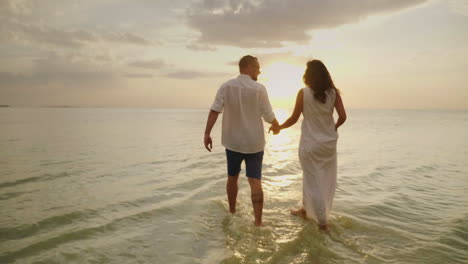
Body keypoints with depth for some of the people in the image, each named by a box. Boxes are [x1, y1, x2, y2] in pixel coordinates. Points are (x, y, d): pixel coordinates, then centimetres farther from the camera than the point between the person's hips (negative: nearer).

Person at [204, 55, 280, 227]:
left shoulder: (226, 87, -3)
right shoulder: (259, 89, -9)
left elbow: (214, 111, -12)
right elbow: (269, 116, -5)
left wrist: (207, 133, -11)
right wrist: (276, 127, 15)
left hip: (232, 142, 3)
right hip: (254, 143, -2)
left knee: (232, 177, 20)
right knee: (255, 181, 0)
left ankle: (232, 212, 36)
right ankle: (258, 222, -3)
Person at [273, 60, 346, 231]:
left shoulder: (303, 93, -10)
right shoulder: (333, 93, -2)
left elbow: (294, 119, -6)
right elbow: (343, 117, -6)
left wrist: (278, 127, 11)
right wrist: (334, 128, 15)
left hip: (310, 143, -4)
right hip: (329, 142, 4)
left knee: (313, 180, 7)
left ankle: (322, 222, 12)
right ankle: (306, 210, 36)